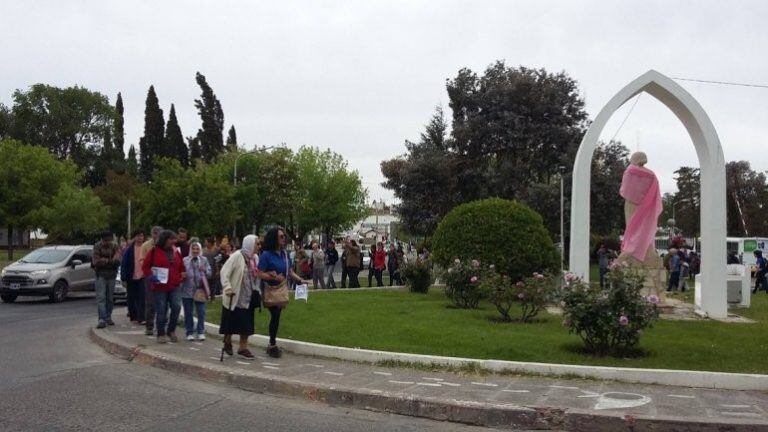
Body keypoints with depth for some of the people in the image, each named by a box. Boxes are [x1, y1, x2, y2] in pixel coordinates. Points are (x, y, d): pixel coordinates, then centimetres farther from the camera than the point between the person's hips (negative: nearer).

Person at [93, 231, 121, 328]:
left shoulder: (115, 246, 0)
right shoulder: (97, 246, -6)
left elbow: (117, 260, -12)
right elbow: (96, 262, -14)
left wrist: (104, 260, -24)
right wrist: (110, 260, -16)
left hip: (112, 274, 3)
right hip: (101, 274, -3)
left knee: (110, 297, 10)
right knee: (101, 297, -11)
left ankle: (108, 317, 23)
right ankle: (102, 320, -17)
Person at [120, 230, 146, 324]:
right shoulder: (129, 249, 0)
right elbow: (124, 264, 0)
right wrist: (124, 278, -4)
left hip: (143, 277, -1)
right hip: (131, 278, 1)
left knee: (142, 298, -7)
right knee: (131, 299, 10)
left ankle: (141, 318, -8)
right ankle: (133, 317, 22)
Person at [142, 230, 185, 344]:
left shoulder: (176, 252, 10)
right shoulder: (154, 251, -2)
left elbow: (181, 267, 20)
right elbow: (145, 266, 1)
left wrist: (180, 277, 5)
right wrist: (150, 276, -12)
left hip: (175, 287, 3)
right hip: (159, 286, -3)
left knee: (176, 307, -9)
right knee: (161, 311, 1)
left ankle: (171, 330, 10)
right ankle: (161, 334, 14)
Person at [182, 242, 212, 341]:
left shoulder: (204, 260, 5)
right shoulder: (185, 260, 2)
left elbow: (210, 273, 5)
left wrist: (204, 271, -14)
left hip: (200, 290, 0)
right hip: (187, 290, 0)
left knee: (201, 312, 1)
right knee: (188, 313, 7)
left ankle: (201, 332, 11)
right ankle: (189, 332, 16)